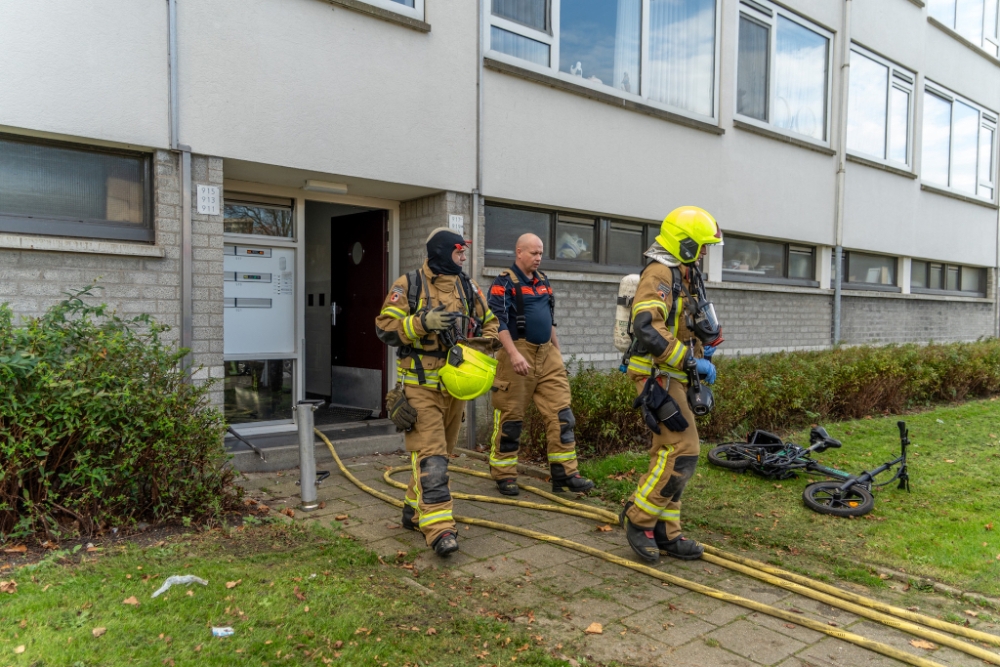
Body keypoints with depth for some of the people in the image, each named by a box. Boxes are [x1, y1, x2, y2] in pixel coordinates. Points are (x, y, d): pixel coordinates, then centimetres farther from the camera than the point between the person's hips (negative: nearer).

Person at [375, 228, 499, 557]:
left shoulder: (468, 287, 9)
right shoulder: (408, 285, -5)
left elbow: (489, 323, 18)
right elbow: (385, 327, -9)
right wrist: (423, 322, -22)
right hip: (421, 385, -6)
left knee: (441, 453, 15)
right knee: (430, 456, -11)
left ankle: (414, 511, 32)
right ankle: (439, 528, -11)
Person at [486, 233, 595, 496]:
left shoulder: (543, 281, 16)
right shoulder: (504, 283, -7)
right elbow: (499, 321, -17)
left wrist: (558, 351, 21)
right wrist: (514, 354, -26)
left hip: (547, 353, 7)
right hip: (519, 353, -7)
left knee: (561, 413, 2)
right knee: (510, 417, 2)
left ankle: (565, 473, 8)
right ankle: (504, 475, 15)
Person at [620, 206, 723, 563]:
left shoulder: (683, 275, 18)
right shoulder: (660, 274, -15)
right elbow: (647, 327, -30)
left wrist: (704, 345, 15)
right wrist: (692, 361, -27)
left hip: (671, 377, 10)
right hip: (657, 376, -10)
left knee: (668, 455, 11)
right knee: (683, 450, -12)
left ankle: (665, 533, 18)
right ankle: (639, 518, 0)